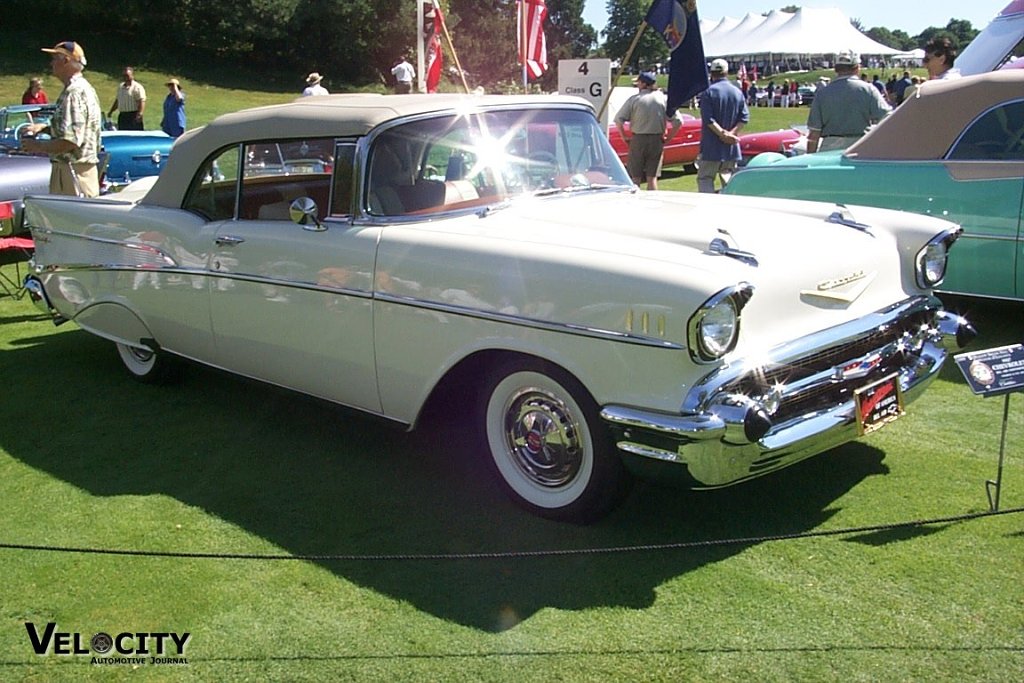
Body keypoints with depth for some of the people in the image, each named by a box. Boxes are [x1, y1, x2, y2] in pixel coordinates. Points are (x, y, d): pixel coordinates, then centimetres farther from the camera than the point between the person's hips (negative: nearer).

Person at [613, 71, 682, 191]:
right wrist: (668, 138, 5)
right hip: (657, 141, 2)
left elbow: (618, 119, -8)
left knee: (635, 177, 5)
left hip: (638, 140, -2)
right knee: (652, 177, 7)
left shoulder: (634, 99, -4)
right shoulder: (664, 99, 3)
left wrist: (624, 137, 1)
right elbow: (678, 121, -1)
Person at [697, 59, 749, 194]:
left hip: (711, 147, -5)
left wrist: (722, 133, -14)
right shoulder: (738, 92, 7)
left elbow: (707, 119, -16)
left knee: (705, 178, -3)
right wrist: (731, 133, -8)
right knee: (727, 177, 14)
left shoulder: (708, 92, -7)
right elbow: (744, 117, 0)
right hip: (731, 147, 5)